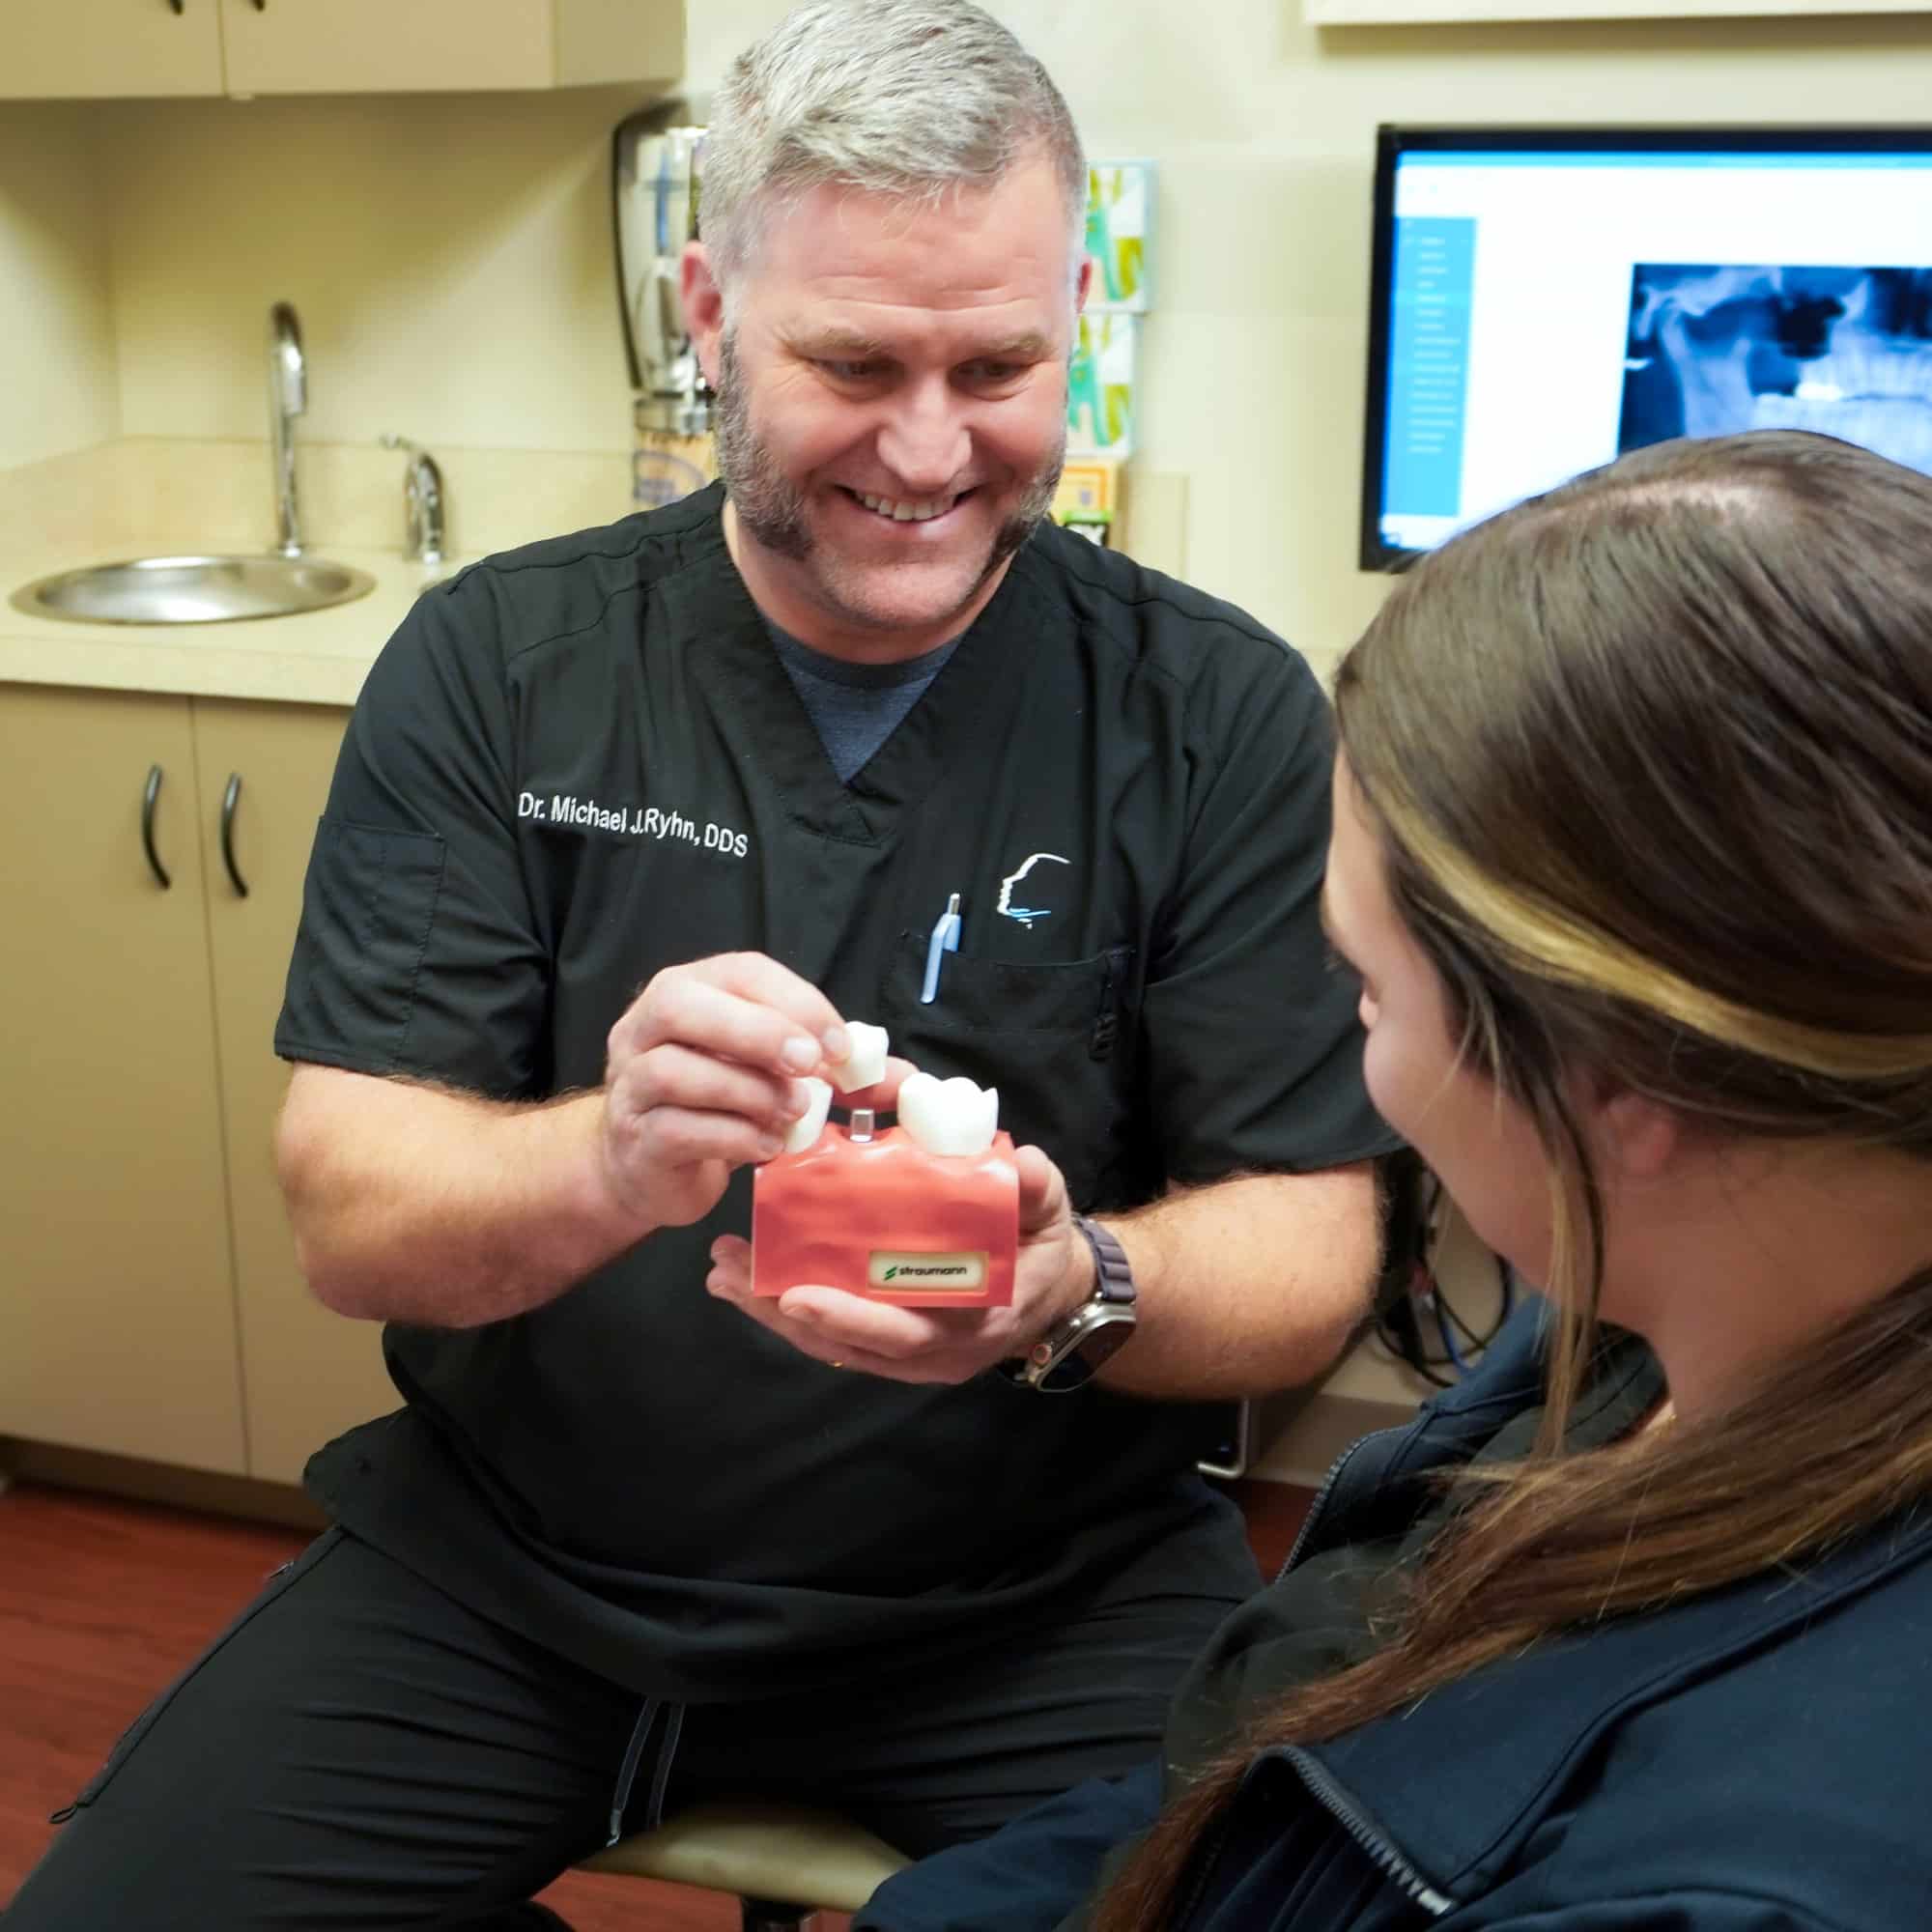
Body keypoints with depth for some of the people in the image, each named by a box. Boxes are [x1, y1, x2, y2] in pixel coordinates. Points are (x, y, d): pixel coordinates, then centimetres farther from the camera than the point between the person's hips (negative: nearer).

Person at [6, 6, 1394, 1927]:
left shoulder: (1222, 711, -6)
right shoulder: (493, 666, -4)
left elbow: (1309, 1246, -6)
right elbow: (345, 1216, -9)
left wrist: (1074, 1289, -29)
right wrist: (605, 1167, -31)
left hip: (1039, 1592, -1)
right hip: (504, 1564, 2)